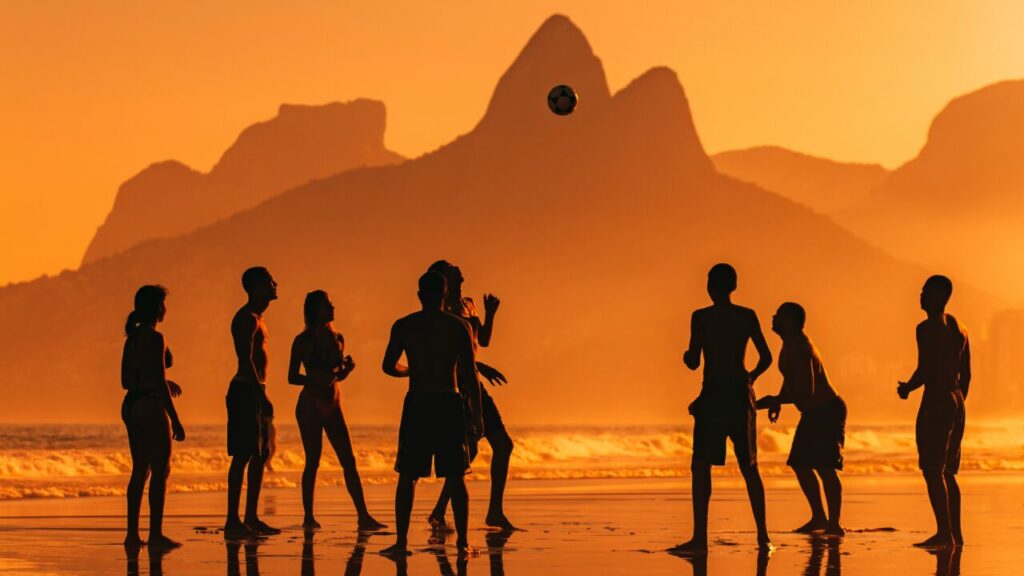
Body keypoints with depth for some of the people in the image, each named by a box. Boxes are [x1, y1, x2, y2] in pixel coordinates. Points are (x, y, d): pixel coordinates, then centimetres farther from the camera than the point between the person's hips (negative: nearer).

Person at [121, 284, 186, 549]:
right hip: (151, 405, -8)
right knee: (160, 470, -3)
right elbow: (159, 382, -17)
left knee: (140, 470, 13)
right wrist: (175, 420, -14)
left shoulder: (132, 337, 12)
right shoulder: (155, 338, -13)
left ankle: (132, 533, 13)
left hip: (131, 405, 8)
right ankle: (156, 534, -5)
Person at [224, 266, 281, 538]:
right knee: (243, 456, -12)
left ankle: (251, 518, 15)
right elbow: (246, 359, -20)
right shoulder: (247, 318, -12)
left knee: (259, 455, 11)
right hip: (246, 392, -10)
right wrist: (261, 396, -25)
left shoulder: (256, 318, 20)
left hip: (254, 392, 10)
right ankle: (233, 521, -13)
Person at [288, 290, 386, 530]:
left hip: (333, 404, 5)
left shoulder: (337, 338, 10)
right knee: (313, 462, -3)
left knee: (348, 461, -1)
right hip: (310, 404, -5)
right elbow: (292, 377, -5)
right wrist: (315, 379, -22)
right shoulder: (303, 341, -4)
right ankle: (308, 517, 5)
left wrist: (347, 368, -3)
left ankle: (364, 516, -5)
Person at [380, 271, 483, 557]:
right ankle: (463, 541, 3)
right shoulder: (459, 326, 1)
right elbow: (469, 374, -1)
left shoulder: (403, 326, 2)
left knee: (408, 476, 6)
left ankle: (401, 541, 0)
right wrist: (476, 414, 2)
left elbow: (389, 366, 3)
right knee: (454, 477, 5)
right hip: (450, 404, 0)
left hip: (416, 404, 0)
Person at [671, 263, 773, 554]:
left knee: (701, 466, -3)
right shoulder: (748, 316, 5)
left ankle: (700, 538, -12)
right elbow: (766, 357, 6)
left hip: (713, 392, -4)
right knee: (749, 467, 12)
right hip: (741, 393, 4)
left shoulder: (701, 317, -5)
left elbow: (693, 363, -7)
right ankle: (763, 536, 10)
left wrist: (686, 355, 16)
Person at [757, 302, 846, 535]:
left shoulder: (799, 348, -22)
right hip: (814, 413, 11)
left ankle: (834, 524, -18)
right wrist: (778, 400, 17)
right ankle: (818, 517, 20)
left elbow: (806, 391, -28)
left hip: (827, 410, -11)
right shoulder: (790, 344, 11)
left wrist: (775, 401, -20)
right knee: (800, 464, 12)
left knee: (824, 467, -16)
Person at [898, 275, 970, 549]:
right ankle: (955, 532, 14)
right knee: (947, 472, 15)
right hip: (957, 403, 9)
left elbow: (925, 370, -19)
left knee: (932, 470, -9)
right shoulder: (958, 328, 16)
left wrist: (906, 388, -1)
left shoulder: (927, 328, -11)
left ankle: (944, 533, -15)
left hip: (936, 403, -9)